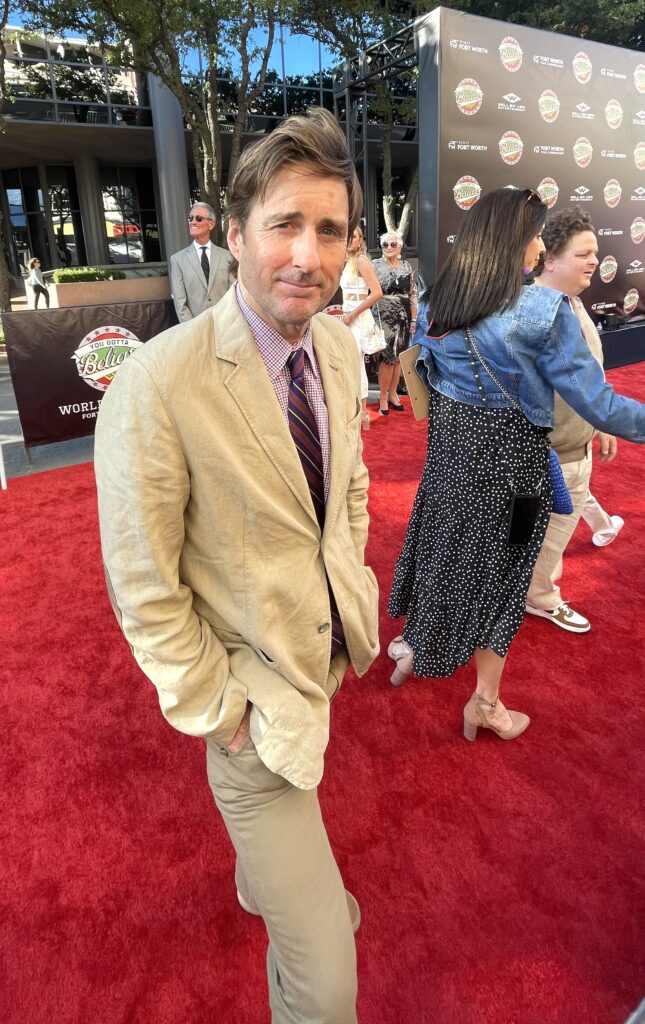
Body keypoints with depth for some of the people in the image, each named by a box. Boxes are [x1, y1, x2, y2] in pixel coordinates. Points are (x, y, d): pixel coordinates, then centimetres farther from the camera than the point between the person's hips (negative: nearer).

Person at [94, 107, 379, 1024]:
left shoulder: (341, 346, -5)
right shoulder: (157, 383, -27)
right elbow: (144, 592, -20)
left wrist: (356, 587, 8)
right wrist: (218, 710, -13)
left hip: (335, 643, 7)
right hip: (259, 685, -6)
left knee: (285, 802, 36)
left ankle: (265, 877, 68)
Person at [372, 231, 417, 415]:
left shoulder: (407, 267, 8)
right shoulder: (375, 265, -1)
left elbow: (413, 295, 11)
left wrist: (414, 319, 7)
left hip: (403, 318, 4)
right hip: (383, 317, -4)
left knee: (398, 357, 9)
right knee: (387, 357, -7)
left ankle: (392, 393, 22)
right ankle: (383, 396, 6)